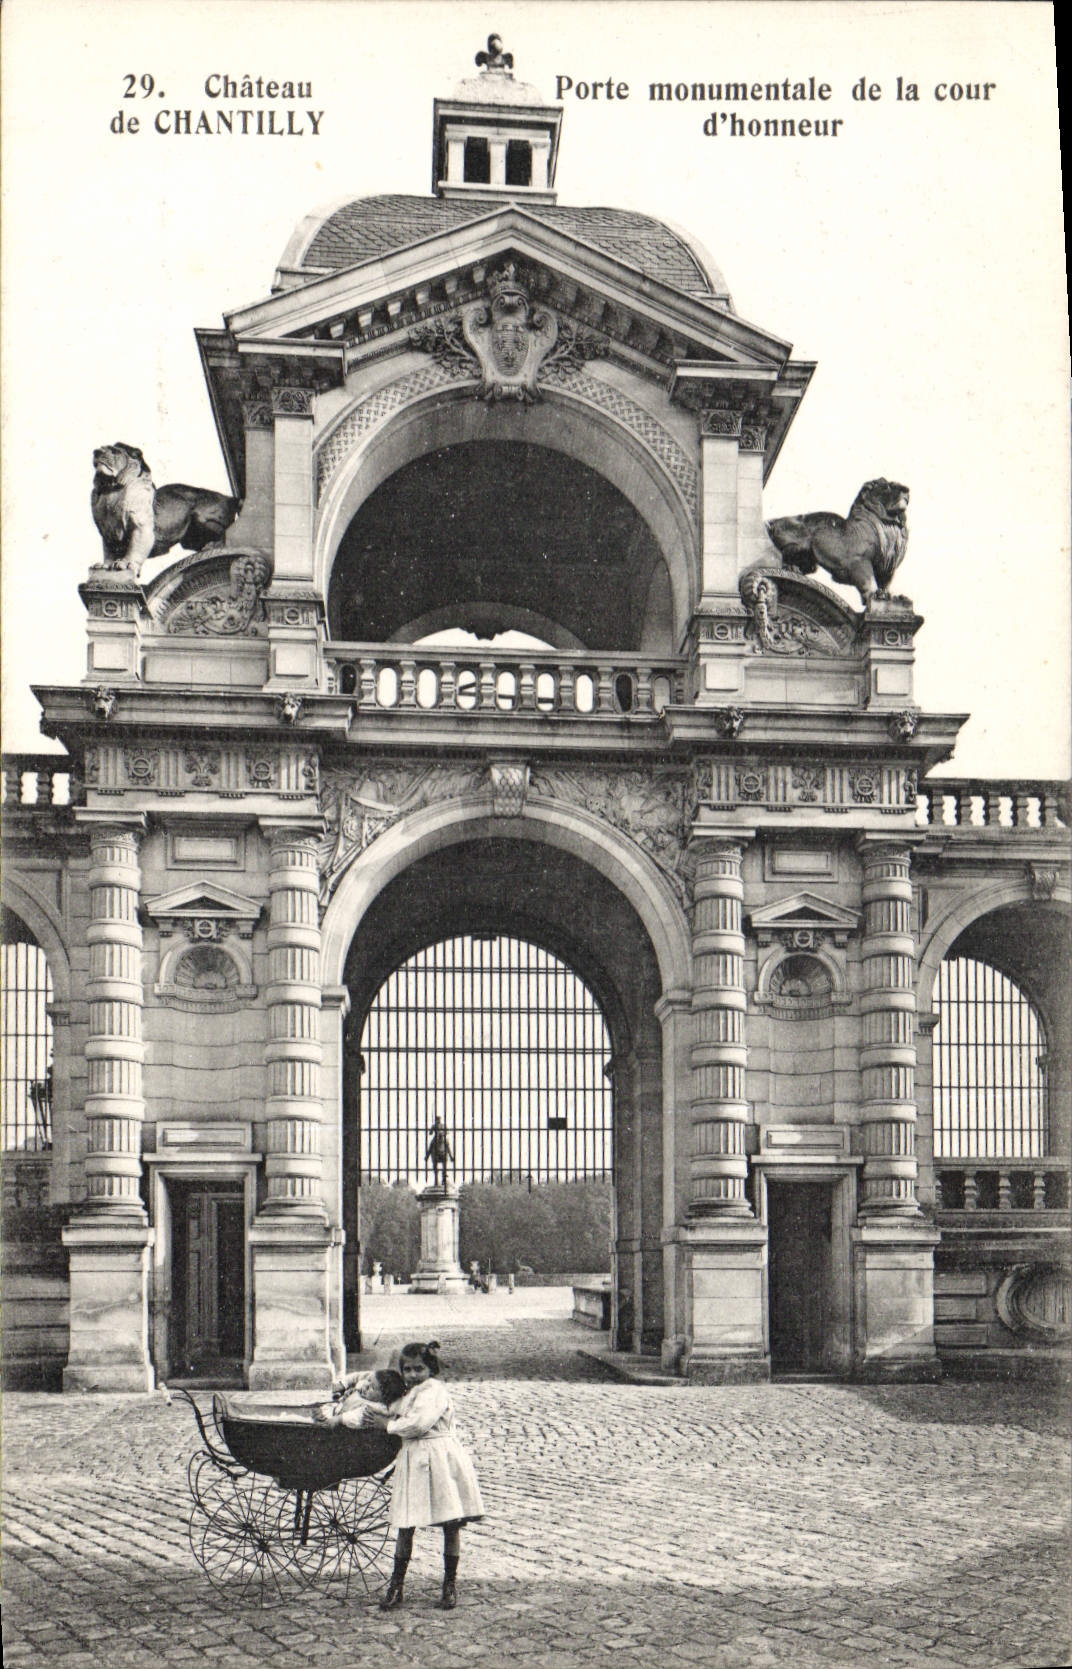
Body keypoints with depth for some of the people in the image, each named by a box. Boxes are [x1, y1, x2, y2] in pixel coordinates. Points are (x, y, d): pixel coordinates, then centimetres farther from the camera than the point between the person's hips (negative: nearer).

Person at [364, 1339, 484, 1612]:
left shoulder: (434, 1390, -9)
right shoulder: (408, 1395, 19)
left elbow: (418, 1424, -19)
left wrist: (388, 1423, -6)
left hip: (440, 1459, -7)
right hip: (413, 1461, 7)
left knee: (451, 1525, 0)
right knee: (405, 1527, 3)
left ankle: (450, 1584, 12)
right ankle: (396, 1585, 9)